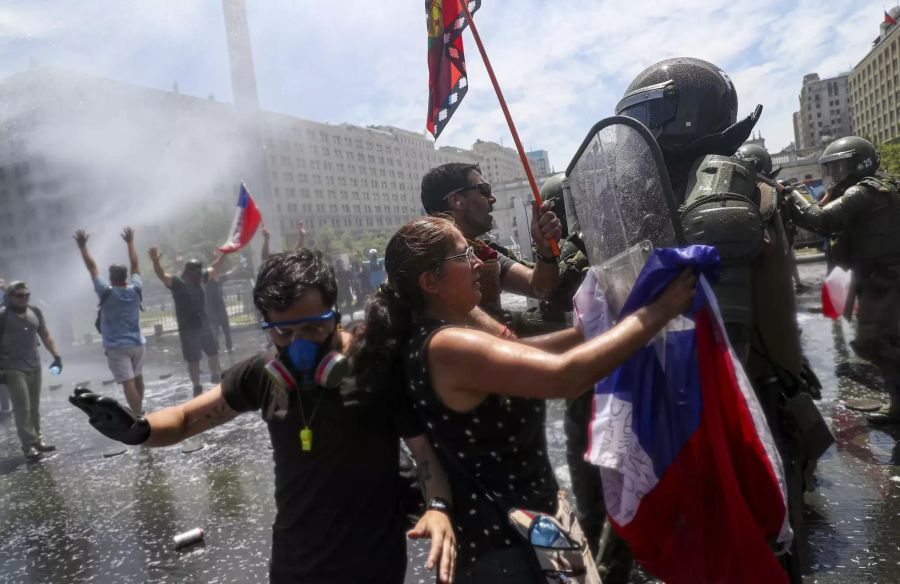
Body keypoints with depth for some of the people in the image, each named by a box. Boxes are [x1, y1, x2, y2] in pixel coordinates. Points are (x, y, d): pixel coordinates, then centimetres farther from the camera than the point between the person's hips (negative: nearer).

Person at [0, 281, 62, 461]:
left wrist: (56, 355, 6)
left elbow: (45, 336, 14)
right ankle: (29, 445, -1)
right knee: (22, 407, -5)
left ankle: (36, 439, 21)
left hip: (34, 366, 5)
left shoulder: (35, 312, 6)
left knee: (34, 406, 12)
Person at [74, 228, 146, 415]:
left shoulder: (106, 292, -12)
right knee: (138, 378, 22)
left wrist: (82, 246, 1)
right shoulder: (135, 290, -4)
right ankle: (139, 410, 38)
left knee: (128, 383, -9)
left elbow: (92, 267, -6)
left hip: (117, 347, -5)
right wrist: (130, 242, 15)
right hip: (137, 343, 5)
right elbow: (135, 264, 6)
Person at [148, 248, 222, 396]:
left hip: (204, 325, 7)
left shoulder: (199, 281, 3)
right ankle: (197, 387, 16)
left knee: (213, 352, 21)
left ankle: (215, 376, 45)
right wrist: (155, 261, -52)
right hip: (188, 329, -7)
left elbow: (213, 269, 19)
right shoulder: (178, 283, -16)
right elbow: (162, 275, -33)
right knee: (193, 359, 2)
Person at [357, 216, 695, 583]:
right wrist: (658, 312, -24)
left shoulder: (429, 340, 4)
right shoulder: (447, 347, -26)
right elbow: (566, 376, -33)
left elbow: (533, 351, 7)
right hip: (503, 543, -9)